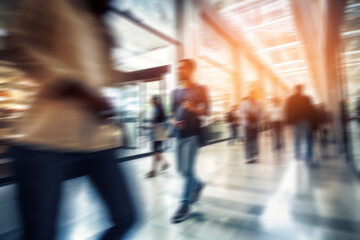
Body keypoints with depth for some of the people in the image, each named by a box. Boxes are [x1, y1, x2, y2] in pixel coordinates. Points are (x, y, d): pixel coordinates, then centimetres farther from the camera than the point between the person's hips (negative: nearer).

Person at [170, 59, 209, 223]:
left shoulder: (200, 89, 0)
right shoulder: (175, 92, 14)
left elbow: (206, 111, -4)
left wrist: (193, 108, -23)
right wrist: (174, 122, -4)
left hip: (193, 134, -5)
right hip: (179, 135, 6)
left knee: (188, 169, -6)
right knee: (181, 169, 11)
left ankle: (185, 204, 11)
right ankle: (198, 185, 39)